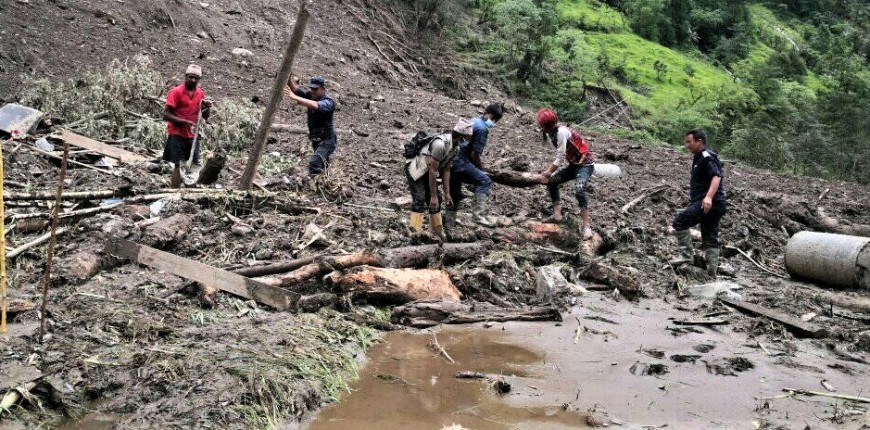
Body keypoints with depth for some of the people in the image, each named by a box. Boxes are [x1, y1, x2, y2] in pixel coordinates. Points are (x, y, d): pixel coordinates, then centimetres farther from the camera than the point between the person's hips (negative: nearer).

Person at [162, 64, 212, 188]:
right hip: (177, 135, -6)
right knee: (179, 166, -9)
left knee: (194, 166, 7)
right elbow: (166, 115, -14)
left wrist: (208, 108, -7)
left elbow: (205, 117, 14)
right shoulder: (176, 92, -10)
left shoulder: (201, 93, 7)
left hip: (192, 136, 6)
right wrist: (185, 122, -23)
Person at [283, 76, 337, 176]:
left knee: (314, 164, -27)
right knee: (321, 164, 22)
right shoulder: (310, 95, -1)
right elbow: (295, 88, -11)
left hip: (327, 140, -8)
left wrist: (295, 98, -50)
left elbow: (315, 106, -42)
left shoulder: (328, 102, -22)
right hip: (316, 140, 8)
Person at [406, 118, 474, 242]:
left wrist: (447, 193, 5)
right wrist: (433, 196, -23)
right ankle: (415, 231, -22)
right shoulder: (441, 144, -31)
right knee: (420, 199, -20)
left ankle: (437, 229, 23)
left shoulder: (455, 147, -1)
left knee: (435, 201, 10)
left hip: (426, 171, 9)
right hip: (415, 169, -9)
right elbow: (433, 170, -27)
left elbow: (446, 170, 6)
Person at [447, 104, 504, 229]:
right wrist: (480, 168, 5)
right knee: (484, 181, -13)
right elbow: (474, 154, -12)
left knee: (455, 196, 18)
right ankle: (479, 214, -20)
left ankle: (447, 224, 24)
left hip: (450, 161, 10)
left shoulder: (473, 121, 21)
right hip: (459, 162, -10)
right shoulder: (482, 128, -8)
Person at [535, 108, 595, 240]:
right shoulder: (553, 133, 4)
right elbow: (560, 156, 7)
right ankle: (557, 214, 11)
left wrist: (547, 173, -12)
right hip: (573, 164, 10)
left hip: (585, 164, -10)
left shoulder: (562, 132, -23)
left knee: (579, 191, -30)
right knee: (551, 182, 11)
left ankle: (586, 227, -27)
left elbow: (561, 158, -21)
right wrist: (548, 171, 3)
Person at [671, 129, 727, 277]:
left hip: (708, 203, -11)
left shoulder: (707, 157, -11)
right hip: (712, 205, 11)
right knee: (710, 238, 9)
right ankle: (712, 273, 10)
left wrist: (709, 197, -39)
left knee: (679, 222, -16)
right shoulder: (699, 157, 22)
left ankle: (688, 255, -13)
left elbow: (717, 177, -26)